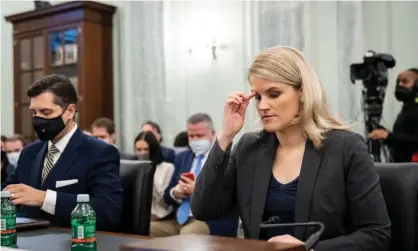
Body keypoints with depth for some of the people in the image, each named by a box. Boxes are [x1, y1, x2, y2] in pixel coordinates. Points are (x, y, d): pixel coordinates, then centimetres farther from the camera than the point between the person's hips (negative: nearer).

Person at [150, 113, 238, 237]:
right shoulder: (182, 157, 18)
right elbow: (167, 194, 17)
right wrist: (175, 192, -6)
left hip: (211, 221, -5)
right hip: (179, 219, 6)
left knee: (187, 234, -35)